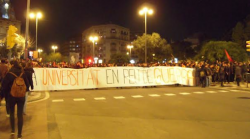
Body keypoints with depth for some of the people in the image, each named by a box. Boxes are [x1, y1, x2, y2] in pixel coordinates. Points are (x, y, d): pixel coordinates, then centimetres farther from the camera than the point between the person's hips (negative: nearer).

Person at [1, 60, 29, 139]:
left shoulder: (9, 74, -12)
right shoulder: (22, 73, -4)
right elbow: (27, 84, 2)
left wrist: (6, 94, 8)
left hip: (12, 96, -2)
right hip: (21, 96, 2)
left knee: (12, 113, 21)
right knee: (20, 115, 5)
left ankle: (12, 130, 26)